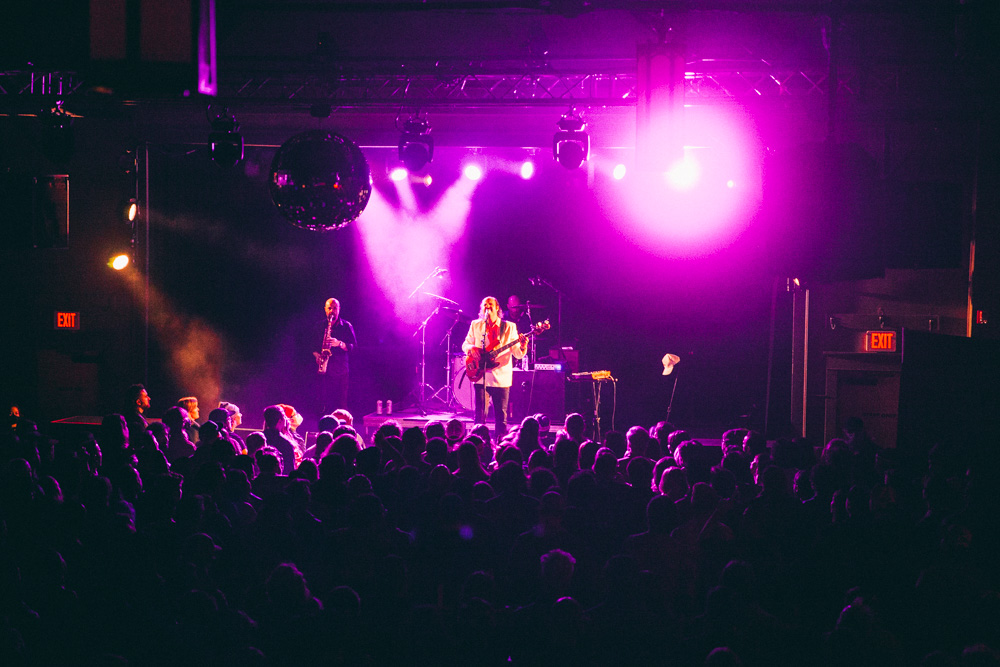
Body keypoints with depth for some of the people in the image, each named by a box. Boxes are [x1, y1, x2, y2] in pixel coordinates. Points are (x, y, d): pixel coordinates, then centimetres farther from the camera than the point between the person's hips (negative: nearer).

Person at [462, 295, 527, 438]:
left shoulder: (509, 327, 5)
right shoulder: (476, 325, 11)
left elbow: (517, 354, 3)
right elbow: (465, 344, 16)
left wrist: (523, 346, -20)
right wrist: (471, 348, -7)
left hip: (501, 377, -1)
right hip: (481, 377, 1)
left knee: (501, 416, 1)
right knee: (480, 414, -1)